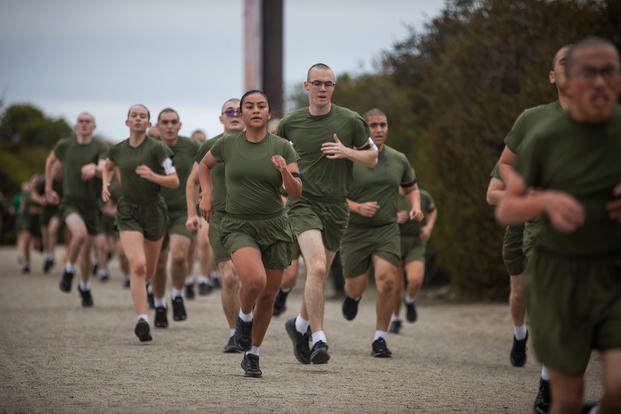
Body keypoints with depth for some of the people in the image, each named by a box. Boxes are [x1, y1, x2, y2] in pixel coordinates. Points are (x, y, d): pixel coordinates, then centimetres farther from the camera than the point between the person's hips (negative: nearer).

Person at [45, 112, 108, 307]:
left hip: (92, 204, 1)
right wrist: (48, 188, 22)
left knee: (86, 252, 8)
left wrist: (94, 168, -47)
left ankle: (85, 287, 35)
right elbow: (51, 161, 23)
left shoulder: (100, 148, -5)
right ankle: (69, 271, -5)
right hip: (69, 202, 0)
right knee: (80, 233, -30)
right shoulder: (64, 145, 3)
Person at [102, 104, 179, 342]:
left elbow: (175, 181, -9)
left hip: (153, 211, 0)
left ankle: (137, 287, 51)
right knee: (138, 265, -20)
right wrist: (106, 183, 9)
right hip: (128, 213, 0)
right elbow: (107, 166, 28)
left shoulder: (157, 148, -7)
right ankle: (142, 320, -23)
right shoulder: (118, 150, 4)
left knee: (149, 272, 14)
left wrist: (153, 176, -25)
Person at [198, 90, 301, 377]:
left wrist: (285, 171, -25)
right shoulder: (228, 145, 0)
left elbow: (296, 192, -7)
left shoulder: (282, 148, -2)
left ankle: (252, 355, 27)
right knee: (255, 280, -28)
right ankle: (244, 317, 6)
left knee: (267, 297, 6)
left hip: (274, 227, 2)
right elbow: (204, 164, 21)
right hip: (238, 227, -2)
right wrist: (206, 195, 9)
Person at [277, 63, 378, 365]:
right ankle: (318, 339, -18)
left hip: (336, 207, 3)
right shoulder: (290, 123, 2)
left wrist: (347, 152, -11)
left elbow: (372, 158, 7)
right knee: (316, 267, -22)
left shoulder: (351, 121, 1)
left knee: (320, 275, 13)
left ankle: (300, 324, 38)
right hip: (303, 203, -2)